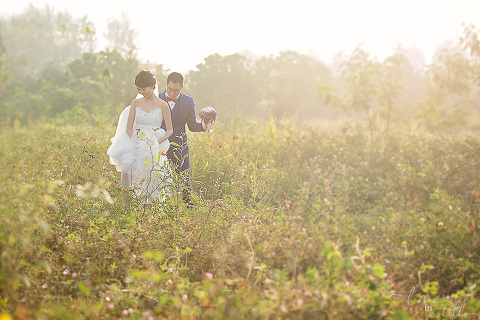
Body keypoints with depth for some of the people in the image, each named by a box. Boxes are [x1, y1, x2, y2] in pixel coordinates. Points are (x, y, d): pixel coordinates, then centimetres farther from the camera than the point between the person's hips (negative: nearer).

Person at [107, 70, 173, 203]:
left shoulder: (162, 105, 3)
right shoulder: (136, 103, 10)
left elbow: (170, 130, 7)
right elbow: (128, 128, 11)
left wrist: (159, 141, -10)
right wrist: (134, 140, -8)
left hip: (154, 147, -2)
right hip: (136, 144, 2)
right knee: (126, 168, -27)